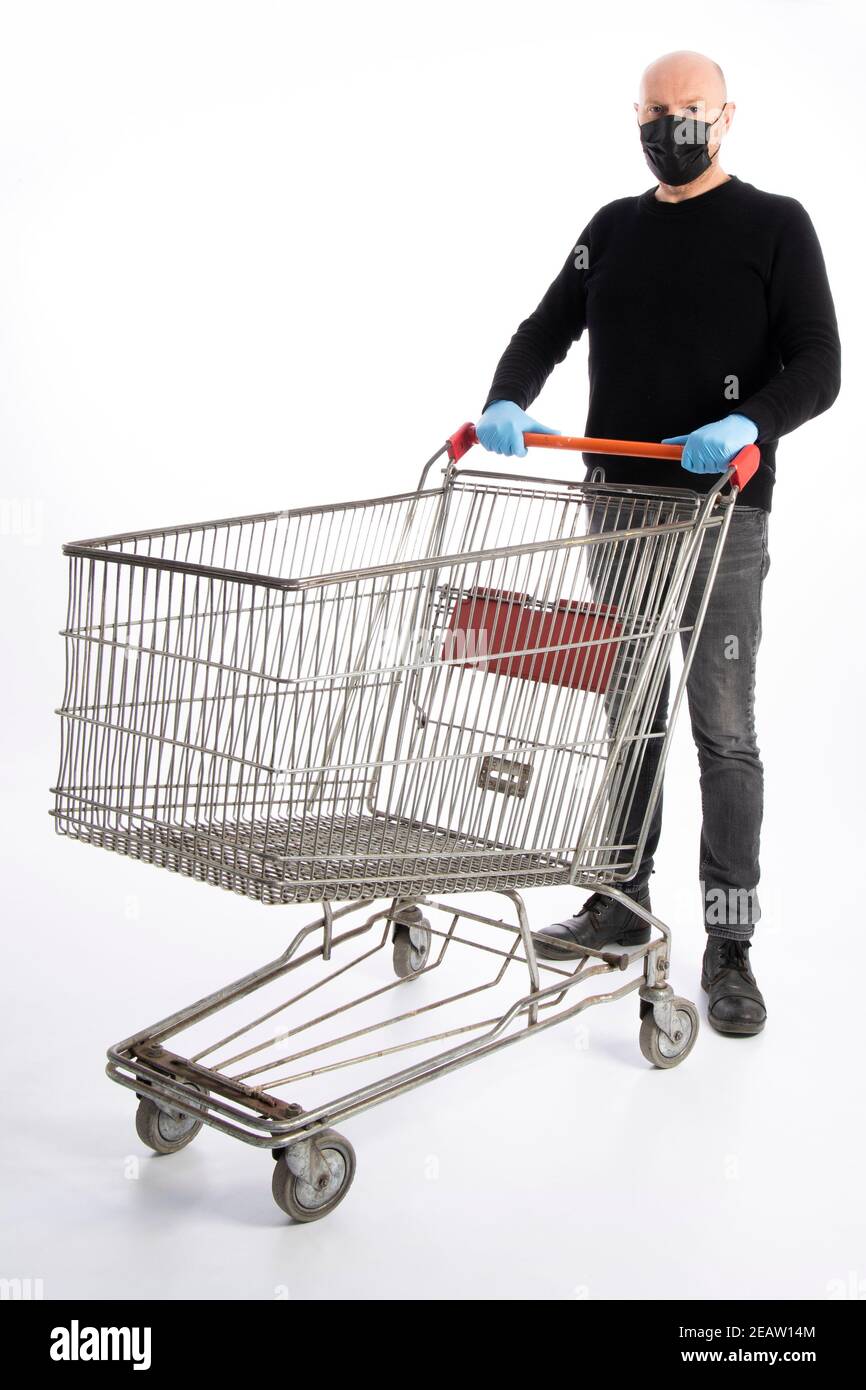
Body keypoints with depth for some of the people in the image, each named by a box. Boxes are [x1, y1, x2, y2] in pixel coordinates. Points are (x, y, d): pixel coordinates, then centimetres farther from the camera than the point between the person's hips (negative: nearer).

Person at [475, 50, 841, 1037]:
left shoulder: (775, 227, 1)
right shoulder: (613, 230, 15)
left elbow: (817, 369, -5)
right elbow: (546, 331, 12)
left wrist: (746, 426, -25)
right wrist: (507, 403, -9)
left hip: (723, 515, -5)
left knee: (723, 728, -3)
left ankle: (729, 946, 5)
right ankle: (622, 902, 24)